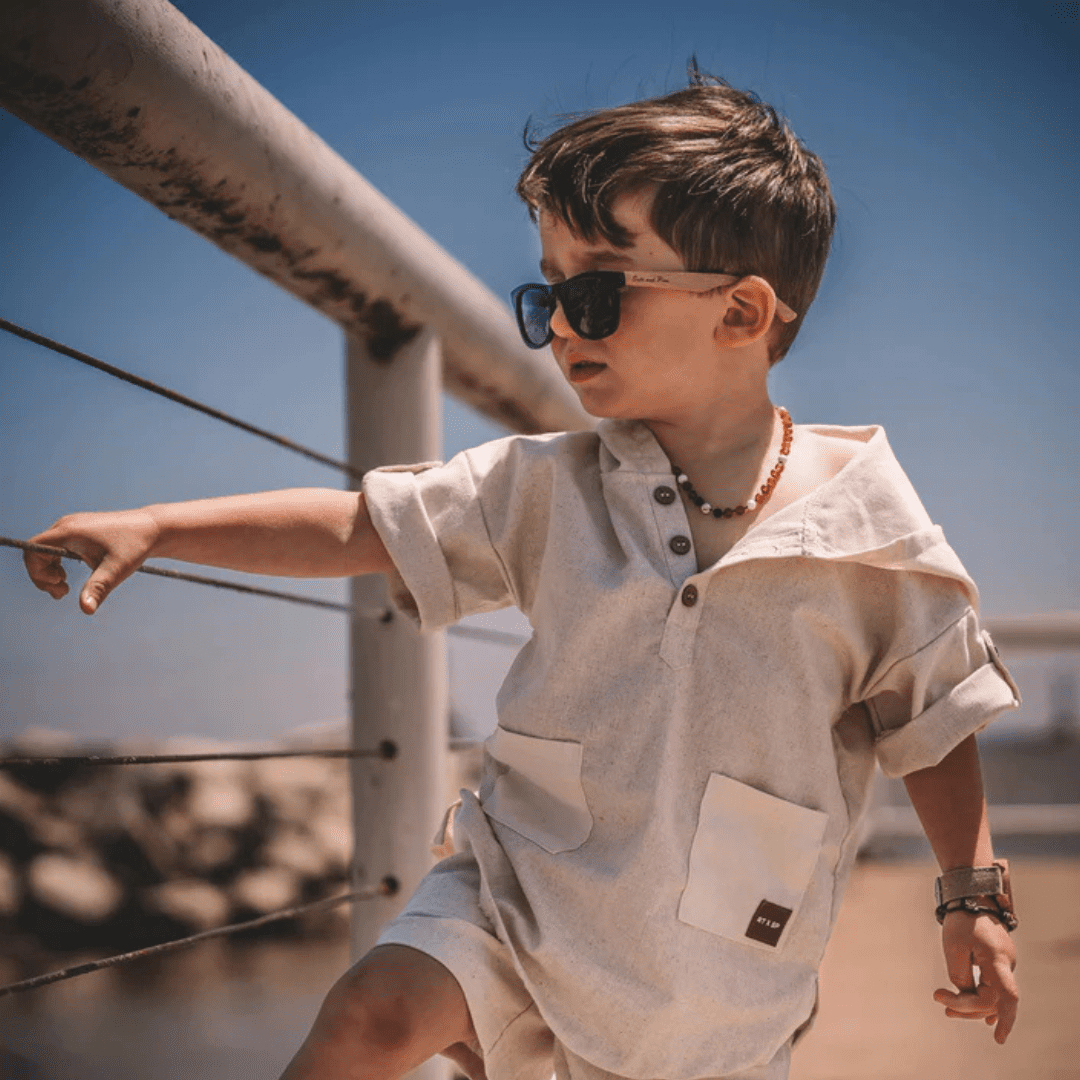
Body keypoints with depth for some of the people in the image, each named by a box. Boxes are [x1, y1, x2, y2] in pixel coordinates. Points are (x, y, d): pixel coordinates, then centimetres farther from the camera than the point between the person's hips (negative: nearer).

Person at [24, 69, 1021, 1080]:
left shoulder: (869, 538, -10)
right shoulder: (549, 489, -3)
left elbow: (933, 721, 1)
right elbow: (354, 526, -1)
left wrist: (974, 894, 3)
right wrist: (153, 527, -4)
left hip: (709, 970, -1)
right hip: (524, 882, 1)